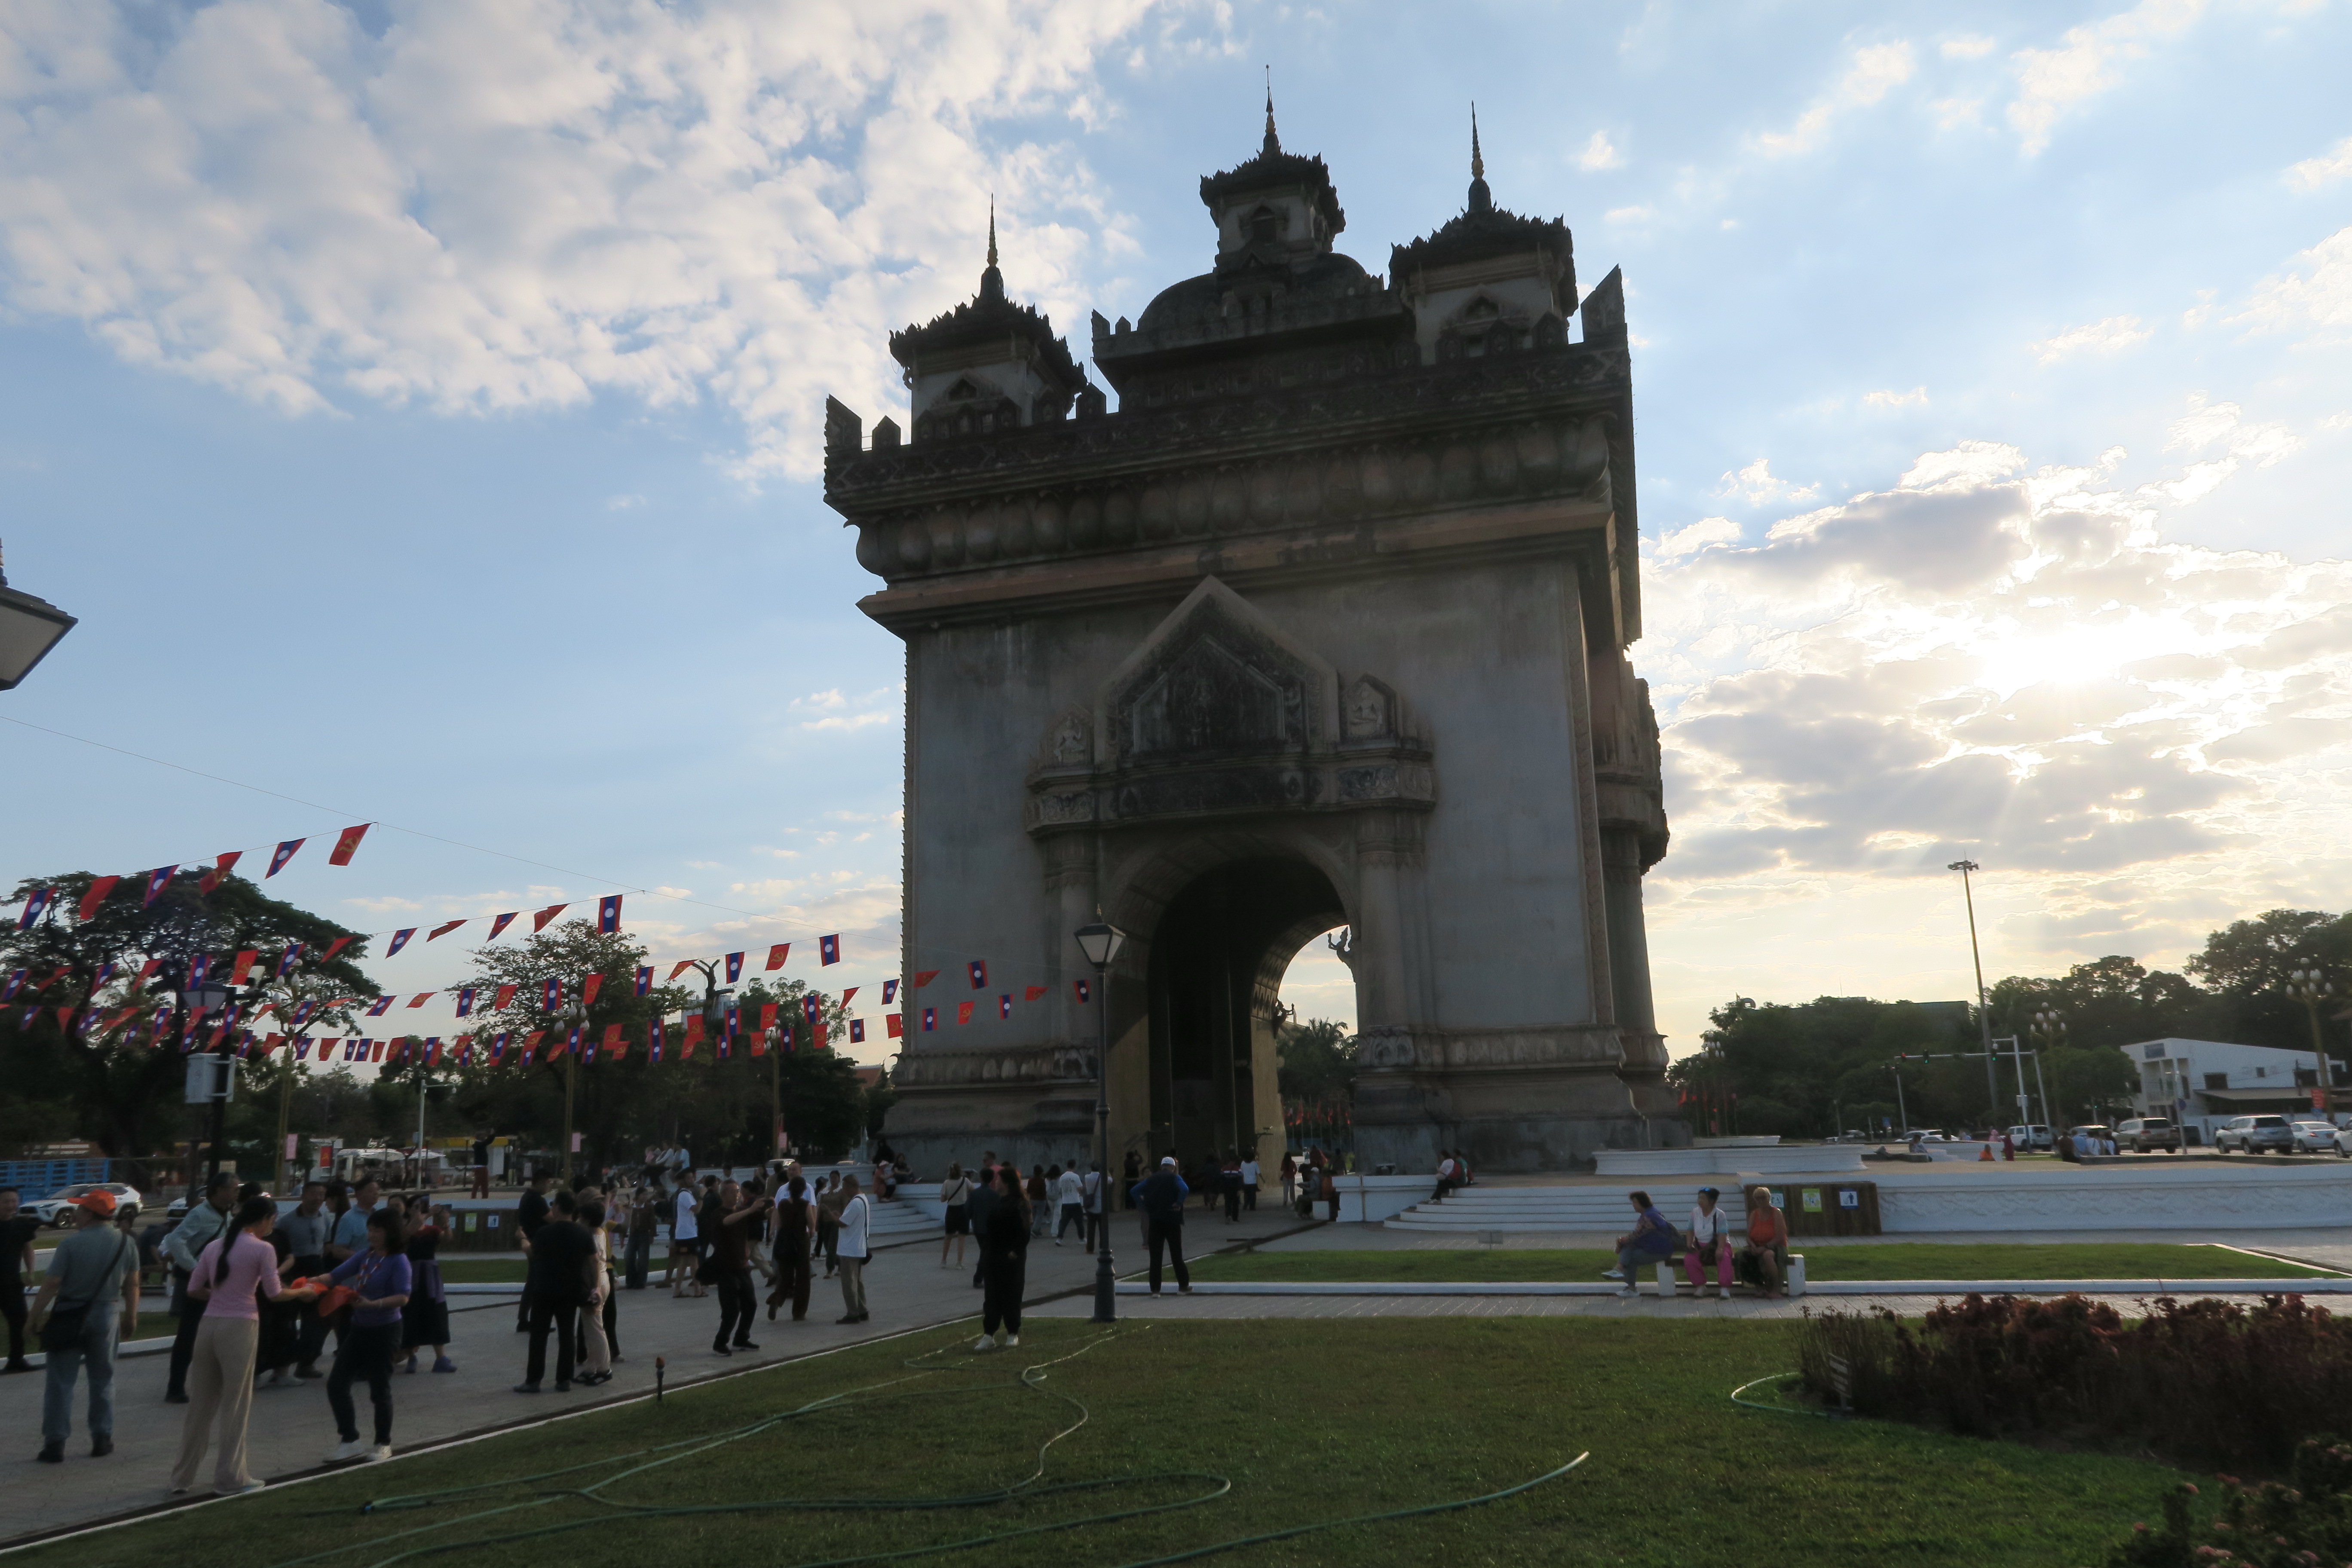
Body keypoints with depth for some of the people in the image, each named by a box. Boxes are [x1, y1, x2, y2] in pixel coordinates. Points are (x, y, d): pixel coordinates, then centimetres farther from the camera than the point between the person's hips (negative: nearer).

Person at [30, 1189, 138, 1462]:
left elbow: (51, 1284, -15)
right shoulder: (126, 1243, -1)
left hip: (69, 1317, -3)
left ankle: (55, 1443, 5)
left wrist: (35, 1316, -6)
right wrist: (131, 1316, 15)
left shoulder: (71, 1244, -13)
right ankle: (102, 1439, 15)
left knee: (61, 1382, 5)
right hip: (106, 1316, 3)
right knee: (103, 1380, 13)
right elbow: (132, 1284, 5)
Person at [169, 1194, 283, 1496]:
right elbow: (274, 1294, -6)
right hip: (240, 1327, -6)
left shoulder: (214, 1246, 9)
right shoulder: (263, 1249, -8)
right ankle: (230, 1478, 11)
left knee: (201, 1404, 15)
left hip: (208, 1324, 6)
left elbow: (193, 1291, 10)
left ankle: (182, 1476, 22)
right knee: (236, 1405, 5)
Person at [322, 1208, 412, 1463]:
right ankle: (350, 1441, 16)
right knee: (336, 1383, 4)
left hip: (384, 1332, -7)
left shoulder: (399, 1262, -14)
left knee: (379, 1389, 3)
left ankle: (383, 1444, 21)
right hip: (359, 1329, 7)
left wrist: (373, 1304, -35)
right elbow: (335, 1275, -1)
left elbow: (403, 1298, -23)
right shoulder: (364, 1257, 6)